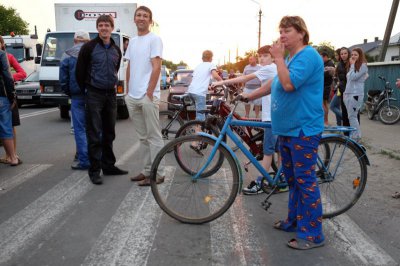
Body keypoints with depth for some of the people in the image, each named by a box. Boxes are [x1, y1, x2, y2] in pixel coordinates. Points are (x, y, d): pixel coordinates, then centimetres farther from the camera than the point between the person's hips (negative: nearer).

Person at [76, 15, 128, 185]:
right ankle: (94, 170, 4)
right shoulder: (89, 47, -5)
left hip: (111, 94, 5)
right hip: (94, 95, -5)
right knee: (94, 134, -3)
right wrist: (86, 90, 3)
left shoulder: (116, 50, 10)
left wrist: (114, 84, 14)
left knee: (109, 133, 10)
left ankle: (109, 166, 21)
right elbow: (79, 71, -1)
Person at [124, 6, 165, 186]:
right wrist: (128, 91, 13)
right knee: (143, 137, 13)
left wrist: (149, 93, -16)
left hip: (148, 97, -7)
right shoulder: (132, 41, 17)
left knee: (154, 137, -2)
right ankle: (147, 170, 23)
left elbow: (156, 68, -12)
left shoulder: (154, 39, -4)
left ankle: (158, 174, 5)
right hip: (133, 97, 7)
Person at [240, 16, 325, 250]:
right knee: (292, 178, 17)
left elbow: (288, 84, -26)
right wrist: (249, 96, 26)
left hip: (304, 130, -10)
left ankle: (313, 234, 5)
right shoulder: (291, 58, 18)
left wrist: (278, 57, -15)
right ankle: (295, 220, 31)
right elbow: (274, 84, 27)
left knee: (305, 180, -5)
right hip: (287, 128, 10)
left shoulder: (308, 55, -13)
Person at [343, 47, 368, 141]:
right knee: (351, 116, 9)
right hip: (348, 94, 8)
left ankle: (355, 137, 0)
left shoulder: (363, 65, -7)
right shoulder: (353, 66, 16)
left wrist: (352, 65, -8)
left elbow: (353, 77, -17)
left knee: (352, 116, -8)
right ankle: (353, 135, 16)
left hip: (356, 94, -7)